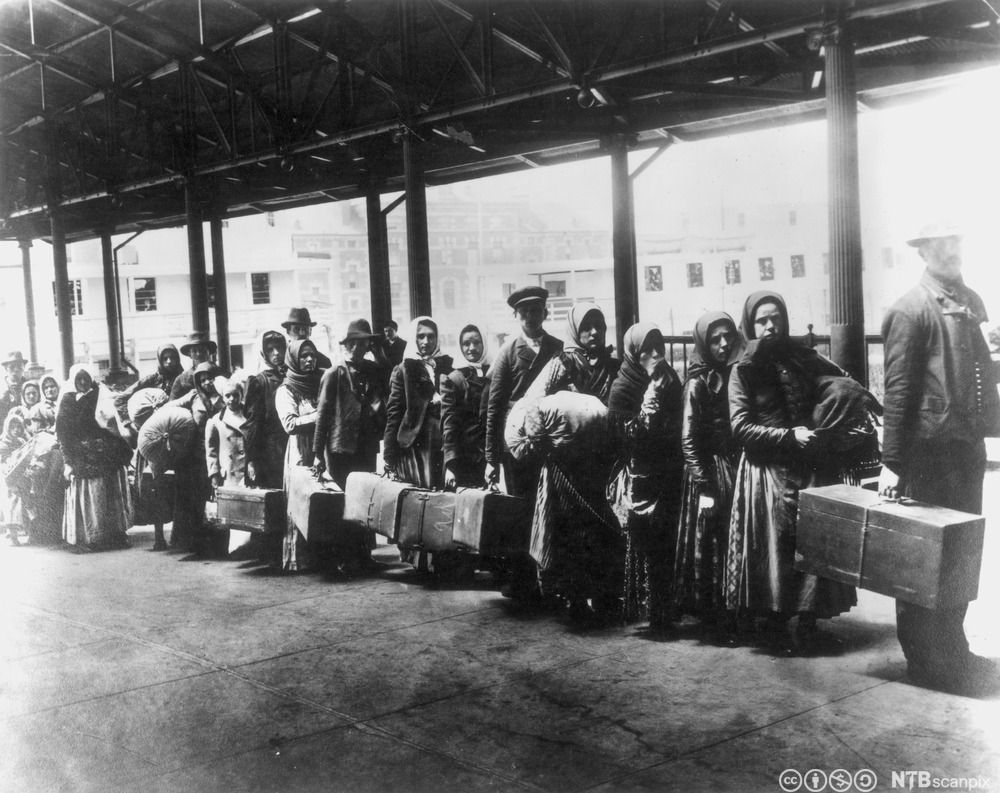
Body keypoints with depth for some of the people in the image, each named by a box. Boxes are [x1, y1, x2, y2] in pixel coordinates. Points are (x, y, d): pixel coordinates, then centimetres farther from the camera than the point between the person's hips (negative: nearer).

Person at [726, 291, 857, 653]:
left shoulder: (805, 359, 8)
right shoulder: (743, 371, 1)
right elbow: (741, 427, -5)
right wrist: (790, 436, -14)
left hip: (813, 468, 2)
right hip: (767, 471, -2)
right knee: (774, 547, -3)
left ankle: (808, 621, 9)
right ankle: (776, 623, 10)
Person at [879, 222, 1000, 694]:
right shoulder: (910, 311, -10)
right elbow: (898, 390, -14)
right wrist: (892, 463, -16)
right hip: (929, 451, -8)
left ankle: (952, 651, 32)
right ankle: (927, 663, 16)